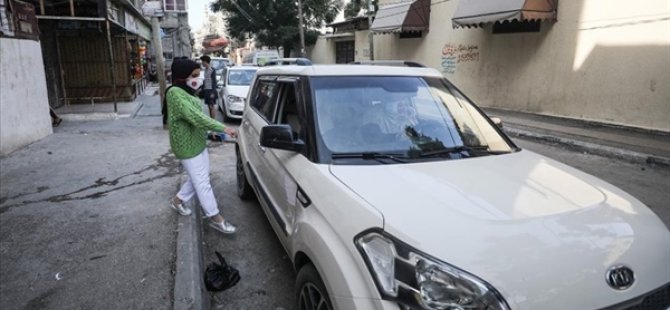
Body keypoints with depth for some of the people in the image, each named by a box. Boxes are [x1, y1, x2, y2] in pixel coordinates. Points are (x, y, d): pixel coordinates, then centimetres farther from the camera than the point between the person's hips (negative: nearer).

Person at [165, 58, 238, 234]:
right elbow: (195, 117, -32)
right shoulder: (175, 93, -22)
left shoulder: (188, 92, 9)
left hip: (199, 142, 10)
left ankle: (177, 200, 40)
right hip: (187, 146, -10)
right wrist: (223, 128, -34)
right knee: (203, 183, -1)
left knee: (197, 179, 19)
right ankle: (215, 218, 10)